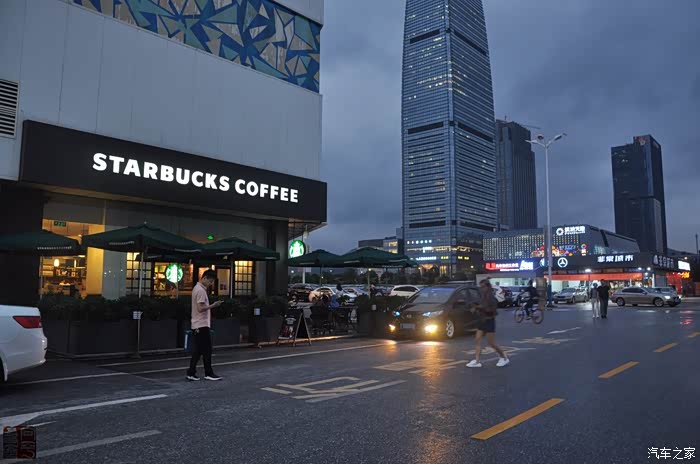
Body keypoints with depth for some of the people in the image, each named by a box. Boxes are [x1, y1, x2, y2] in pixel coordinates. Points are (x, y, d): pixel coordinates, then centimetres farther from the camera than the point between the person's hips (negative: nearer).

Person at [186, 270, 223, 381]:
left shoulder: (197, 288, 16)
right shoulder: (201, 290, -16)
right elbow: (201, 308, -22)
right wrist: (213, 305, -19)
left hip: (197, 325, 10)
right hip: (202, 325, -10)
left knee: (197, 351, 10)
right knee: (206, 350, -2)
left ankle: (191, 373, 11)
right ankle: (208, 373, 4)